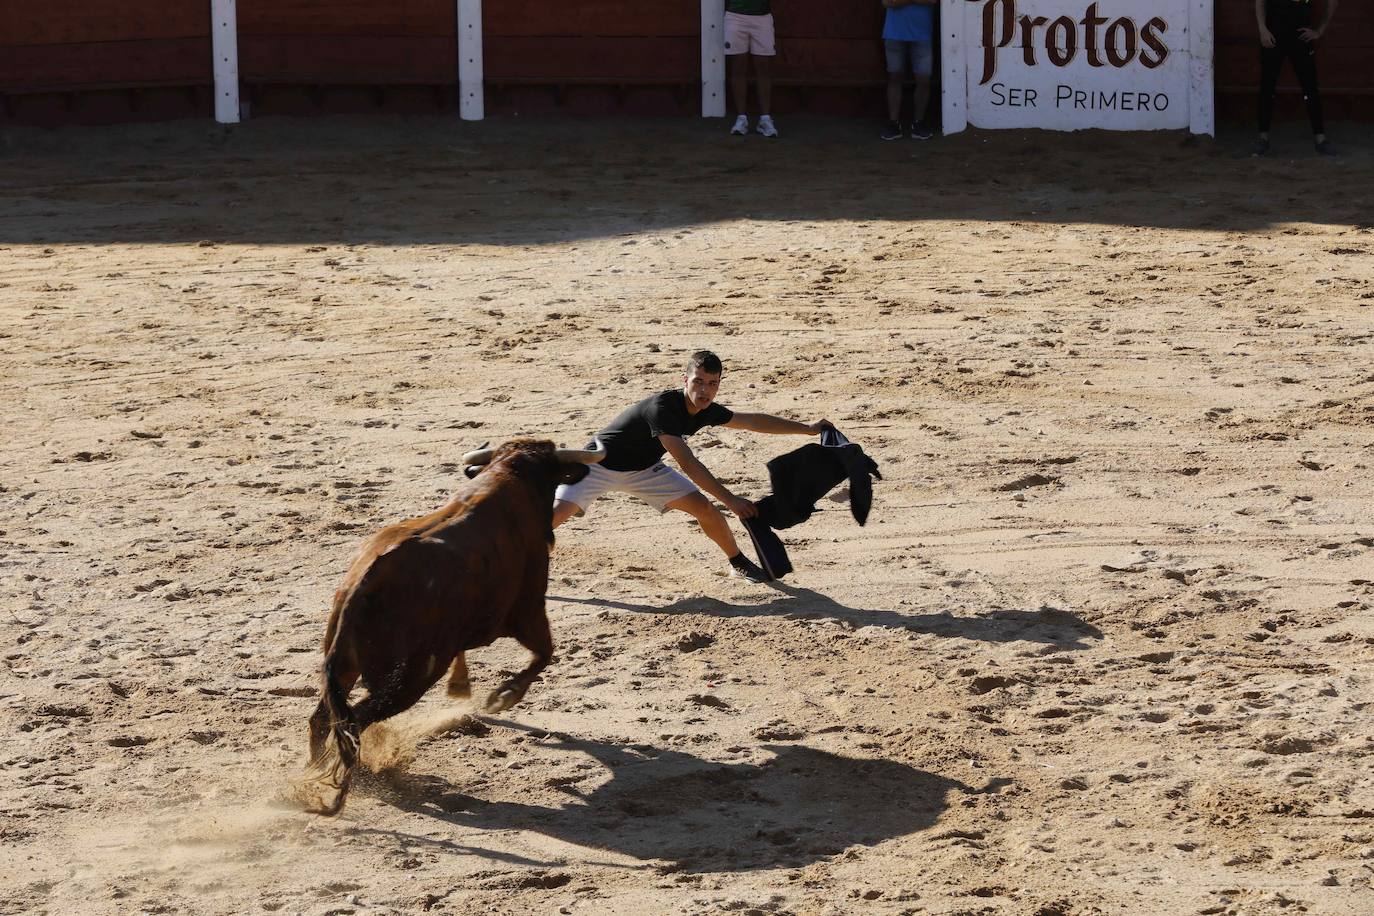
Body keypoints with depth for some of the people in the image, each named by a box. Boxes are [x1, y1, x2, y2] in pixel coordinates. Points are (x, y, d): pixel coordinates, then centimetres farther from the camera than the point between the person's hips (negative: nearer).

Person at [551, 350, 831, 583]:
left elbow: (752, 421, 5)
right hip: (601, 464, -6)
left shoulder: (706, 411, -11)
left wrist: (806, 428, 9)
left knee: (704, 508, -1)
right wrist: (730, 499, -41)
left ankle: (739, 563, 18)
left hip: (644, 468, 6)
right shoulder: (662, 407, -36)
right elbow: (687, 463, -39)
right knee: (559, 512, -24)